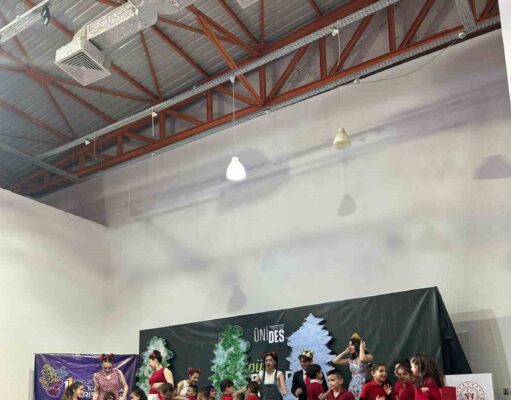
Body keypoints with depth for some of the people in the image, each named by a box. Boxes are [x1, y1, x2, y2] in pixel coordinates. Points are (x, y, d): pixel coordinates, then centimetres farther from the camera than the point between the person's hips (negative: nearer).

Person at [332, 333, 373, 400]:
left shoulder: (368, 357, -3)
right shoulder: (351, 360, 14)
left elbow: (362, 359, -28)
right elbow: (335, 361, 11)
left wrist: (361, 348, -10)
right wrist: (346, 352, 12)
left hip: (362, 387, -6)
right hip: (352, 387, 6)